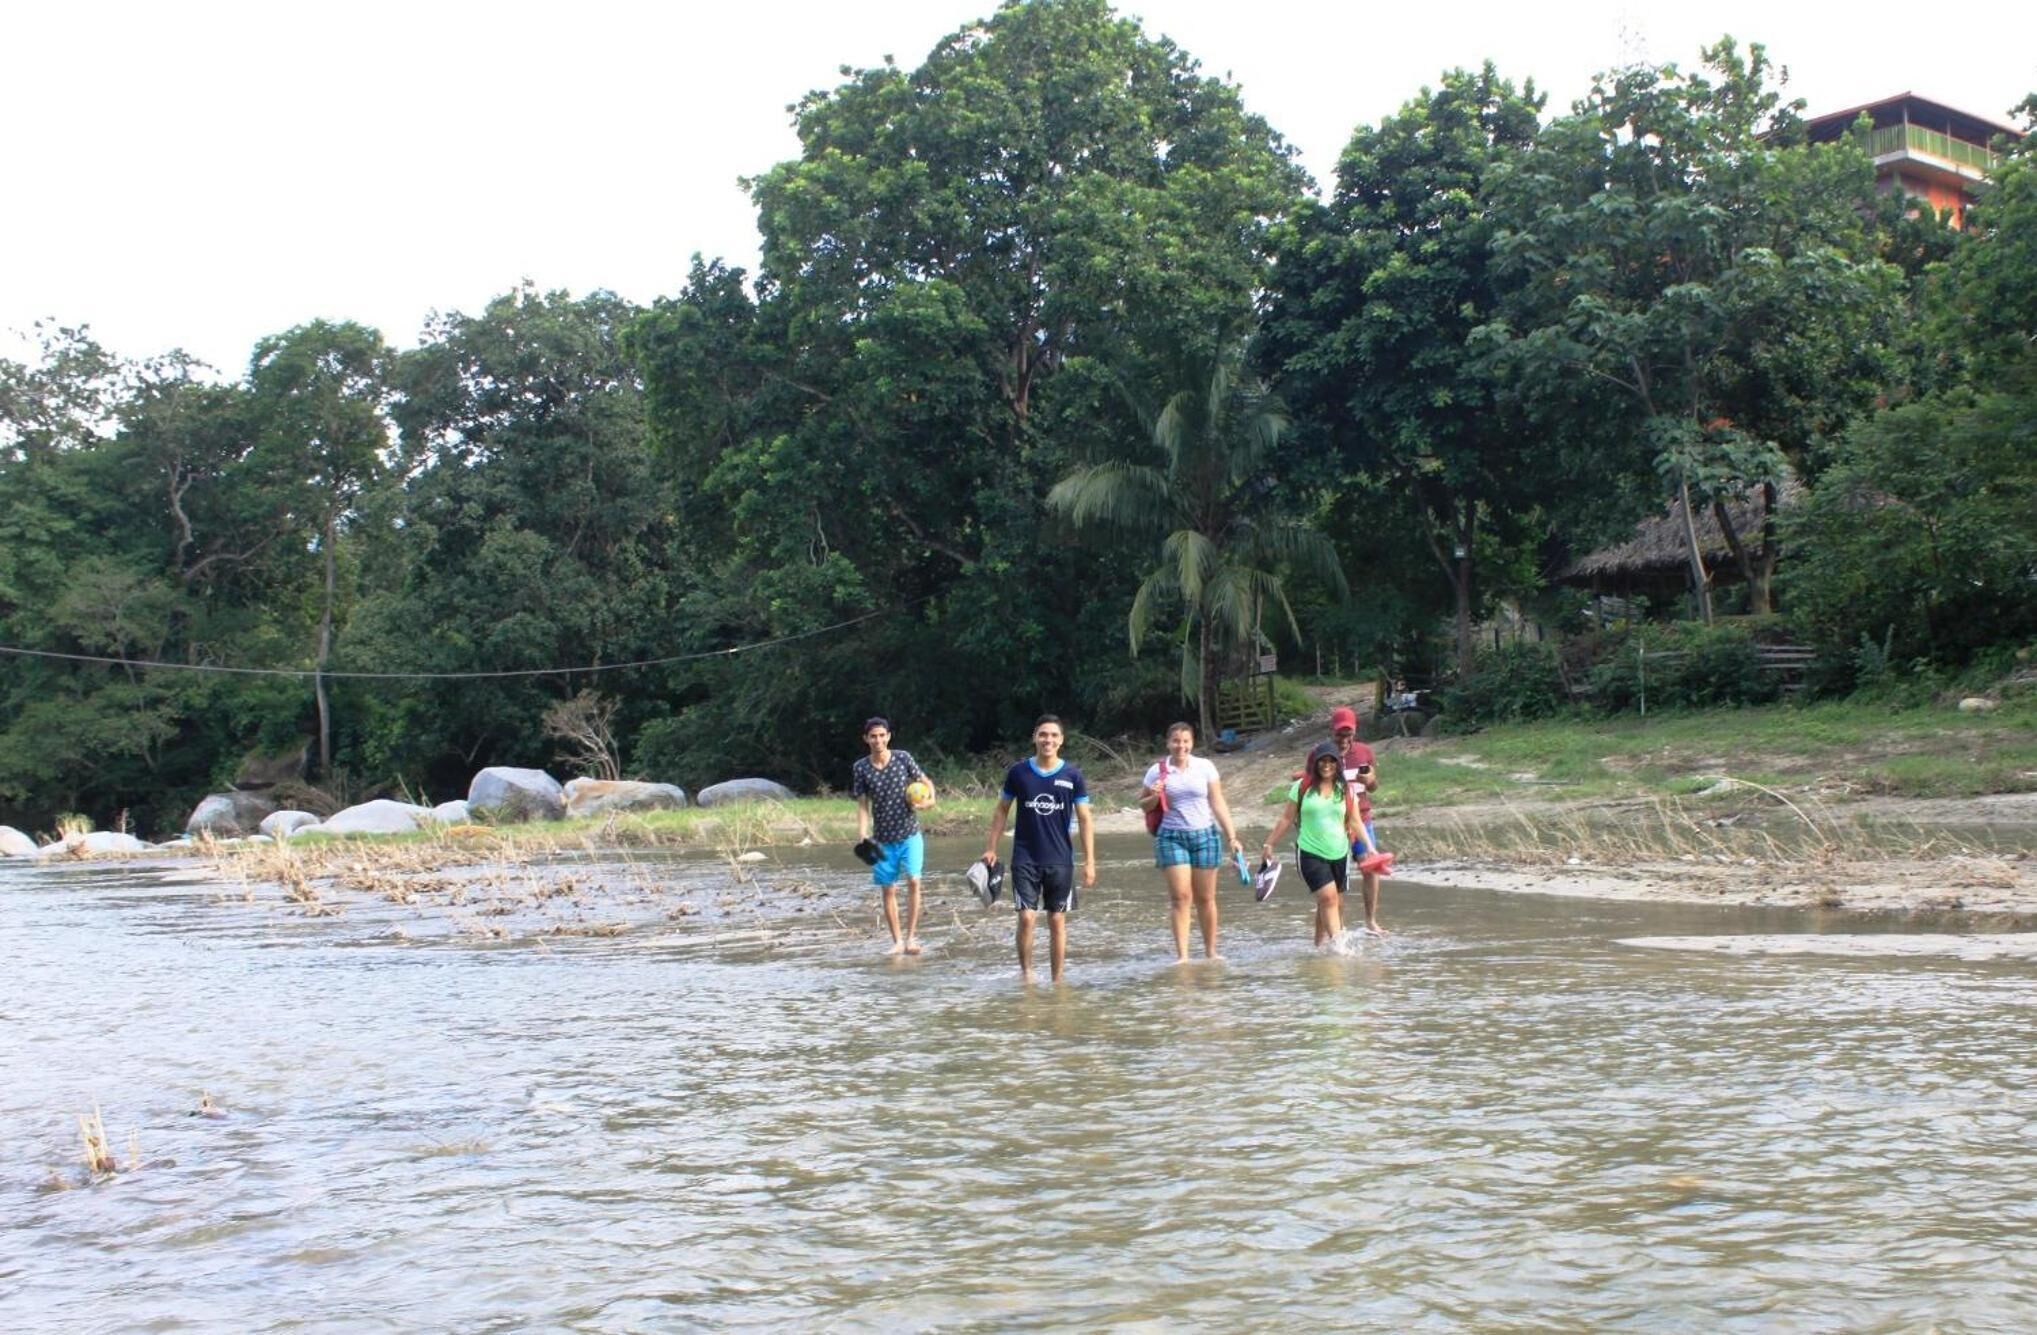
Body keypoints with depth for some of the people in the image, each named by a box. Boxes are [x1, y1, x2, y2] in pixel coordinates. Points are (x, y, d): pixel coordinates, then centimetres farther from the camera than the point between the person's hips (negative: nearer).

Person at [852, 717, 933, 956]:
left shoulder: (903, 758, -4)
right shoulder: (861, 769, -4)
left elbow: (925, 781, 8)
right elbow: (862, 805, 0)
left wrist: (930, 798, -13)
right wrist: (862, 835, -10)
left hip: (909, 833, -1)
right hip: (883, 839, 1)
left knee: (913, 881, -13)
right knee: (888, 890, 4)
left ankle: (911, 937, -5)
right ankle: (897, 941, 14)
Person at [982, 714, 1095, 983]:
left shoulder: (1072, 776, -1)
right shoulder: (1018, 772, 0)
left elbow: (1085, 820, 1)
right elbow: (1001, 811, 8)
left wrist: (1089, 861, -3)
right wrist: (990, 849, 3)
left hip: (1060, 860, 1)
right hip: (1025, 859, -1)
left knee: (1057, 921, 5)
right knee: (1026, 918, -9)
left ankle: (1057, 980, 15)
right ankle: (1025, 971, 9)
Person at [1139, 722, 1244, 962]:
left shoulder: (1205, 767, 2)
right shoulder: (1157, 771, 2)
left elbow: (1218, 803, 4)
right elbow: (1143, 804, 11)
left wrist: (1231, 837, -1)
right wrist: (1154, 797, -11)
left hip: (1204, 835, 1)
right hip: (1171, 837, -1)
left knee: (1206, 898, 6)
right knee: (1180, 895, -10)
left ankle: (1211, 952, 17)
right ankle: (1181, 954, -10)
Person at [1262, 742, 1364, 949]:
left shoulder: (1345, 790, 6)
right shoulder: (1302, 787, 0)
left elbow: (1355, 822, 10)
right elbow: (1287, 819, 5)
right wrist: (1269, 844, 3)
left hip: (1339, 854, 3)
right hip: (1311, 854, -3)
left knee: (1334, 904, 7)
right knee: (1328, 897, -19)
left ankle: (1320, 944, 20)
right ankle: (1337, 943, -24)